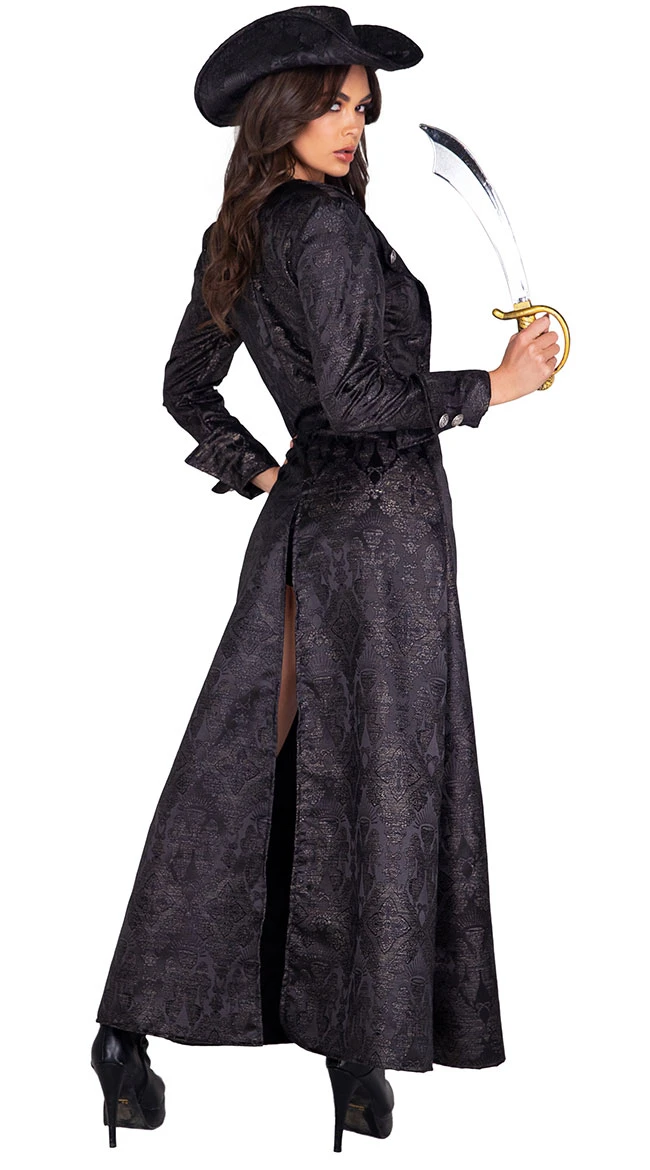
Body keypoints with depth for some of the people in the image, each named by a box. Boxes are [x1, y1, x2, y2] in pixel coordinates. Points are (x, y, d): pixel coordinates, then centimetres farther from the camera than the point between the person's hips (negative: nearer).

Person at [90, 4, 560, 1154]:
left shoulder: (233, 241, 13)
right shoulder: (328, 226, -14)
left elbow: (186, 387, 20)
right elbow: (352, 397, -21)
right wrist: (493, 385, -14)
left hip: (301, 513, 8)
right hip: (380, 514, -8)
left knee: (240, 766, 9)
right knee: (381, 777, 1)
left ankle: (135, 1029, 13)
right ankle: (362, 1054, 11)